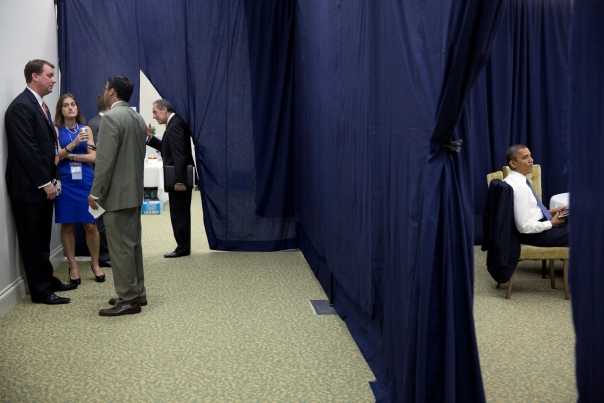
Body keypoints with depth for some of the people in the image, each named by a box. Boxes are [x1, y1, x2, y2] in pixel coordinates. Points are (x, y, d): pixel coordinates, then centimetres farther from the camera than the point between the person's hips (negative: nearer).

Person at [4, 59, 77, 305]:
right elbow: (27, 149, -20)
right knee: (32, 240, 1)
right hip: (28, 187, -9)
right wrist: (45, 183, -18)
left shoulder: (41, 105, 15)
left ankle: (48, 280, 27)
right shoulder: (21, 106, -15)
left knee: (42, 239, 17)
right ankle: (40, 290, 9)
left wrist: (54, 177, 11)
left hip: (43, 185, 9)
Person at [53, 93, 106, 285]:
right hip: (65, 182, -1)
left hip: (86, 181, 1)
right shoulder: (55, 130, 3)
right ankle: (73, 267, 14)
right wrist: (74, 144, -19)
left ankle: (95, 264, 15)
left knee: (91, 225, 0)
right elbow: (55, 156, -5)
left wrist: (69, 155, -8)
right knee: (67, 225, 4)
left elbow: (93, 157, 2)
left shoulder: (86, 129, 8)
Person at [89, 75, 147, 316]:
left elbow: (105, 160, -19)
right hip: (134, 191, 9)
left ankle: (128, 300, 0)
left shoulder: (111, 118, -15)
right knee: (133, 244, 14)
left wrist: (95, 192, -13)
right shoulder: (138, 118, 12)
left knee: (121, 247, -5)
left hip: (118, 193, -9)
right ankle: (137, 293, 21)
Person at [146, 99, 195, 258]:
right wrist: (150, 137, 8)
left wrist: (179, 180, -26)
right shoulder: (175, 123, 14)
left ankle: (183, 248, 5)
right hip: (180, 178, 11)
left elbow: (179, 155, -24)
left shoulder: (175, 125, -18)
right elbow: (167, 148, 20)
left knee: (178, 215, -3)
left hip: (179, 179, -11)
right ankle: (183, 247, 23)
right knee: (181, 214, 15)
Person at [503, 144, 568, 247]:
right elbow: (525, 227, -27)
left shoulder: (513, 180, 6)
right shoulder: (519, 187, -24)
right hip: (534, 235, -10)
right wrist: (551, 223, -15)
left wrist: (551, 211, 9)